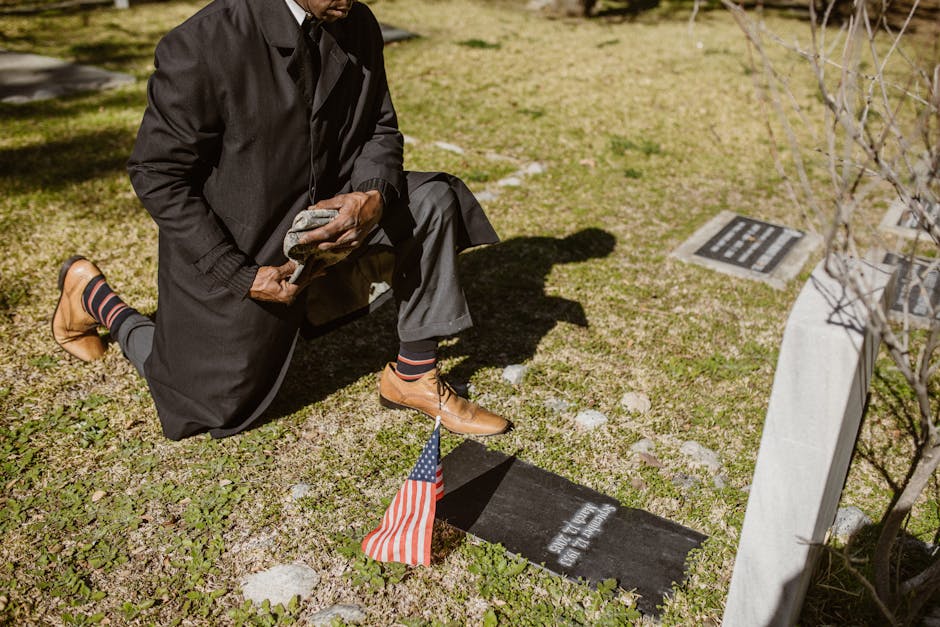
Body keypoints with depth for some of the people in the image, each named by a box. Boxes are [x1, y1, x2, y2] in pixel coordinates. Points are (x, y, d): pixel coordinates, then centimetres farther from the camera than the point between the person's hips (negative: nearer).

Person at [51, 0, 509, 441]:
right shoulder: (203, 44, -26)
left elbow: (380, 131, 1)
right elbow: (156, 175, -20)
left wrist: (375, 196, -23)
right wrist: (240, 276, -24)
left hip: (323, 211, 5)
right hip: (231, 254, -5)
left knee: (433, 199, -15)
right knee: (221, 410, 8)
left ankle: (414, 376, -3)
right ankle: (92, 294, 30)